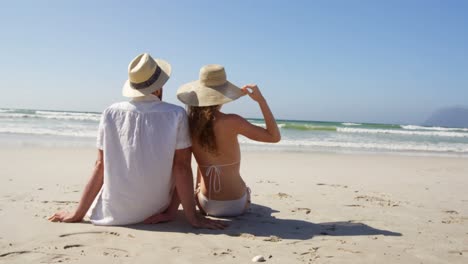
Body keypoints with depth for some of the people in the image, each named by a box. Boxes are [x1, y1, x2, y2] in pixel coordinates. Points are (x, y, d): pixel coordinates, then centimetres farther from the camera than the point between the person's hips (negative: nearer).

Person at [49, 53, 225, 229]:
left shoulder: (111, 113, -7)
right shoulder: (176, 115, -13)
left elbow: (100, 166, -6)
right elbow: (181, 167, -14)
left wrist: (78, 214, 3)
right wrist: (193, 216, -8)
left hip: (114, 213, 3)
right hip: (155, 210, -2)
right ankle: (169, 212, 16)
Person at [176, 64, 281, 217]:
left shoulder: (189, 124, -10)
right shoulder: (231, 122, -22)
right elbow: (274, 136, -15)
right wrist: (261, 100, -11)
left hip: (206, 205, 3)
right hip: (235, 206, -3)